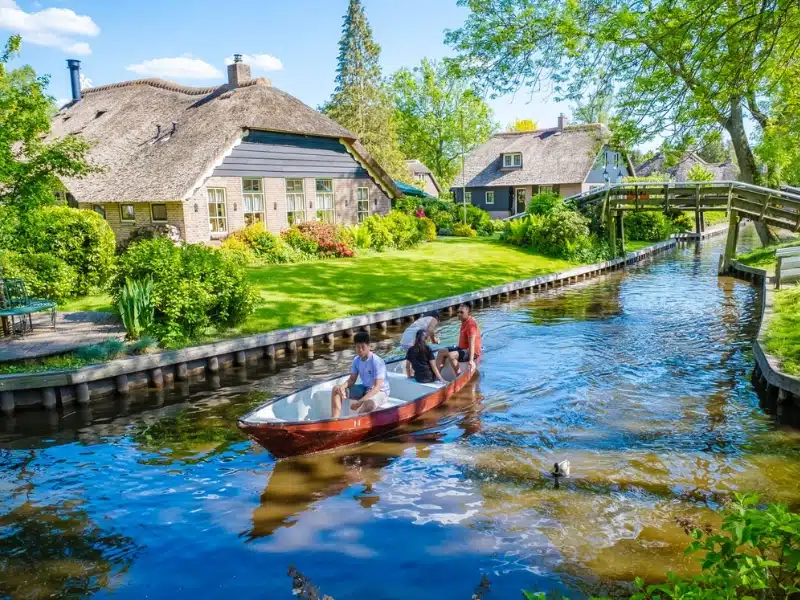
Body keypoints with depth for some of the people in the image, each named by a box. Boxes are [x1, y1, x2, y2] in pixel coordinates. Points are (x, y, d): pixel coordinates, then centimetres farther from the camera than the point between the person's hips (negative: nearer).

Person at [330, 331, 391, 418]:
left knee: (369, 403, -42)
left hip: (380, 392, -8)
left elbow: (377, 387, -29)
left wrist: (360, 402, -36)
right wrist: (342, 386, -19)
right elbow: (352, 379, 5)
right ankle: (334, 420, -15)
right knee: (336, 389, -3)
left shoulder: (377, 362, -24)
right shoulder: (356, 360, -3)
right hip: (364, 389, 8)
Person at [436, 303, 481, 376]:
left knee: (451, 355, -31)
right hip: (462, 348, 10)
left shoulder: (471, 324, -22)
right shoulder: (464, 322, 8)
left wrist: (471, 360, -37)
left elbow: (472, 344, -30)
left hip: (472, 352, -10)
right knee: (441, 352, 6)